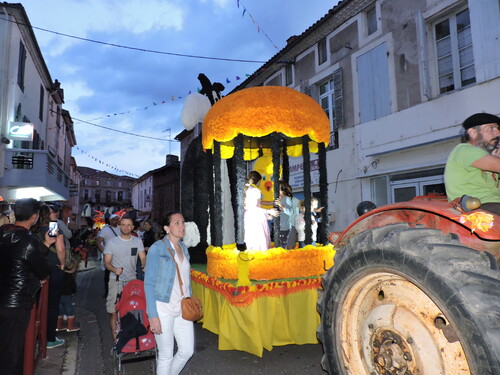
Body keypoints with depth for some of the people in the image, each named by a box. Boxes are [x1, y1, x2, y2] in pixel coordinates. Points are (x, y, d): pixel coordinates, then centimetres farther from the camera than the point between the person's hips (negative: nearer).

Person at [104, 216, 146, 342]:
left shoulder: (138, 241, 7)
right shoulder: (112, 242, 0)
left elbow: (143, 258, 1)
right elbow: (106, 262, -2)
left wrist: (145, 267, -21)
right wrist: (114, 269, -23)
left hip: (133, 280, 2)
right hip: (116, 280, -2)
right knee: (114, 311, -2)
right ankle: (115, 338, 10)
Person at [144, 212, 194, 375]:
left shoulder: (183, 248, 7)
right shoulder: (157, 248, -12)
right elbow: (149, 283, -13)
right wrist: (153, 316, -16)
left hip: (182, 308, 6)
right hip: (163, 309, -6)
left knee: (187, 350, 10)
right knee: (166, 355, 6)